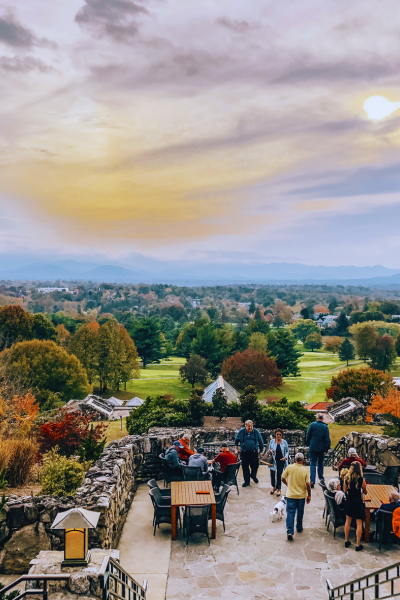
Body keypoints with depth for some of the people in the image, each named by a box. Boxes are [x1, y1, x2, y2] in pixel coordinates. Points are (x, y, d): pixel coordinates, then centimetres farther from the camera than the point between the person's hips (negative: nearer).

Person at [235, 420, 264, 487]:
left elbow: (261, 442, 9)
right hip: (244, 453, 0)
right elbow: (236, 440, 13)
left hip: (254, 453, 0)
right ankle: (247, 481, 21)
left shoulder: (256, 432, -1)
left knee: (255, 466, 3)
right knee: (245, 467, 5)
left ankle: (253, 476, 37)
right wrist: (236, 449, 10)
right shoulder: (241, 431, -1)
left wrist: (261, 451, 8)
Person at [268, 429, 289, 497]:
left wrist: (285, 457, -11)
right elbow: (269, 449, 10)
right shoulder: (272, 441, 0)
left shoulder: (284, 442, -1)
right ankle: (273, 487, 25)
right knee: (272, 474, -1)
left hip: (281, 461, -1)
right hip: (273, 460, 1)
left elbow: (287, 451, 6)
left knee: (279, 474, 2)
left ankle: (278, 489, 19)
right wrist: (270, 451, -13)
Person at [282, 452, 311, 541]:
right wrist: (309, 495, 3)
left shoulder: (289, 468, -9)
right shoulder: (305, 470, -11)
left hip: (291, 495, -1)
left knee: (290, 513, 1)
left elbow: (283, 478, 0)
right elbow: (308, 484, -11)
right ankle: (299, 528, 35)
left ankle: (290, 532, -11)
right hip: (302, 495, 1)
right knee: (300, 513, 20)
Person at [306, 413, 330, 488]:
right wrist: (326, 449, 0)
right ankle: (321, 478, 30)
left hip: (313, 448, -1)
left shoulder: (312, 425, -5)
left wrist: (308, 444, 14)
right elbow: (327, 439, -5)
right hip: (321, 448, 1)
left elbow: (308, 436, 0)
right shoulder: (325, 427, -4)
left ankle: (312, 481, -9)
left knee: (313, 464, 0)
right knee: (320, 463, 21)